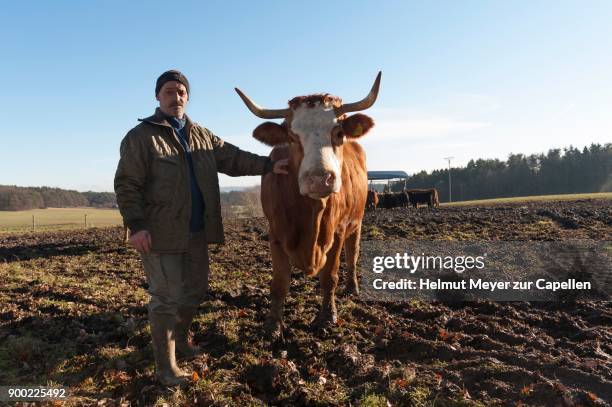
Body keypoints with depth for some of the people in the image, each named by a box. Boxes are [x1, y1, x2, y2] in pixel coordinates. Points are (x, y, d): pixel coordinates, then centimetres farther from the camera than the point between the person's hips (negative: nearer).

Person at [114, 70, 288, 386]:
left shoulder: (202, 135, 13)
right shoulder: (140, 136, -5)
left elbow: (233, 158, 13)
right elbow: (127, 185, -9)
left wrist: (268, 165, 3)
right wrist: (135, 225, -18)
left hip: (196, 231, 7)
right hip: (159, 232, -6)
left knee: (194, 290, 18)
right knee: (167, 297, -1)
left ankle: (180, 339, 41)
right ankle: (165, 366, 14)